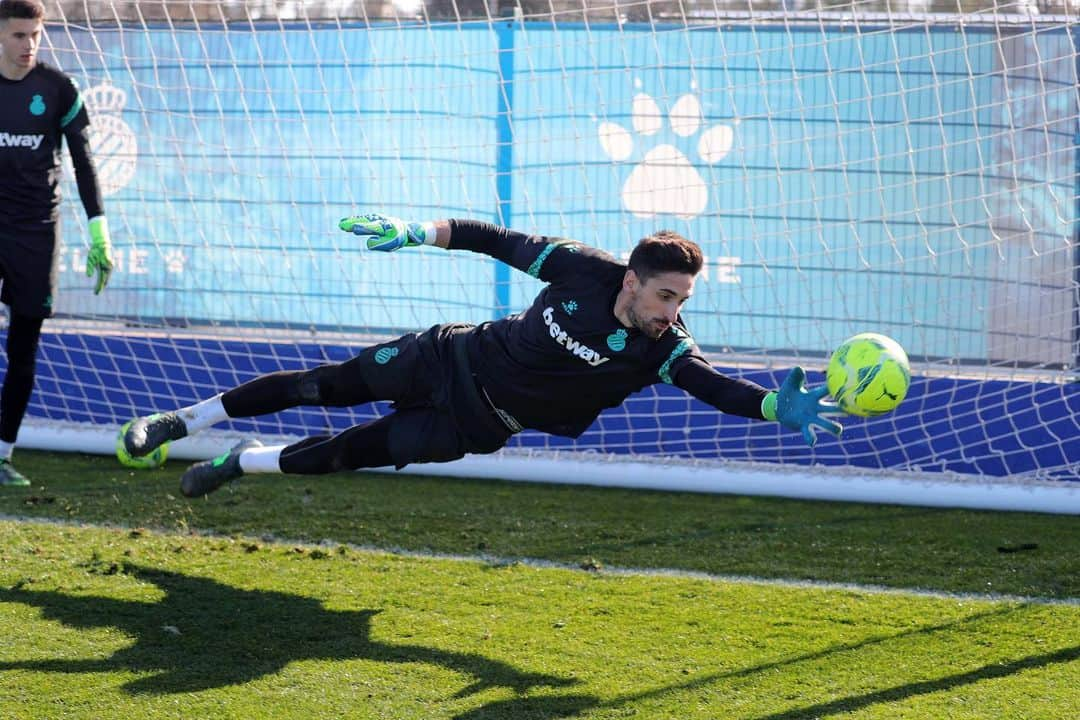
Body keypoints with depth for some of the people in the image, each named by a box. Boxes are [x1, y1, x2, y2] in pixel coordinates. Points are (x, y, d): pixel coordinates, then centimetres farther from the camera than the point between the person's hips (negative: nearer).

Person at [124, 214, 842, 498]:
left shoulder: (662, 348, -24)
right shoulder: (585, 270, -21)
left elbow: (715, 386, -39)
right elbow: (500, 240, -8)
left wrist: (778, 407, -58)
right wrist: (417, 232, -5)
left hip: (479, 424, 0)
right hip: (453, 359, 0)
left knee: (352, 452, -3)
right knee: (329, 385, 10)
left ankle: (244, 464, 24)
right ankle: (184, 420, 27)